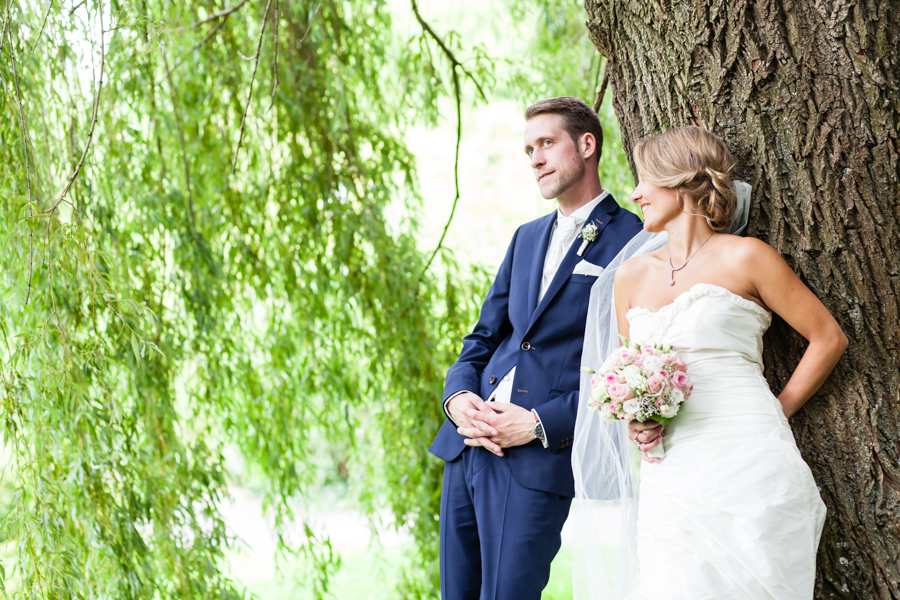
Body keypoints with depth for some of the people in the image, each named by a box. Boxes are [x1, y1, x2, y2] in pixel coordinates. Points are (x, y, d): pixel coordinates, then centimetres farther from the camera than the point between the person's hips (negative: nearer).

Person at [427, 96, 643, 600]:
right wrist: (458, 396, -2)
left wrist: (541, 424, -16)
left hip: (541, 457, -7)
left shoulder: (631, 243, -5)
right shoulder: (528, 237, 19)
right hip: (466, 446, 7)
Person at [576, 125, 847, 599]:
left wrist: (777, 412, 2)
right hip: (668, 482, 4)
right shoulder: (632, 275, 17)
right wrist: (634, 421, 6)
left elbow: (829, 338, 5)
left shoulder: (743, 258, 1)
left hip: (747, 467, -4)